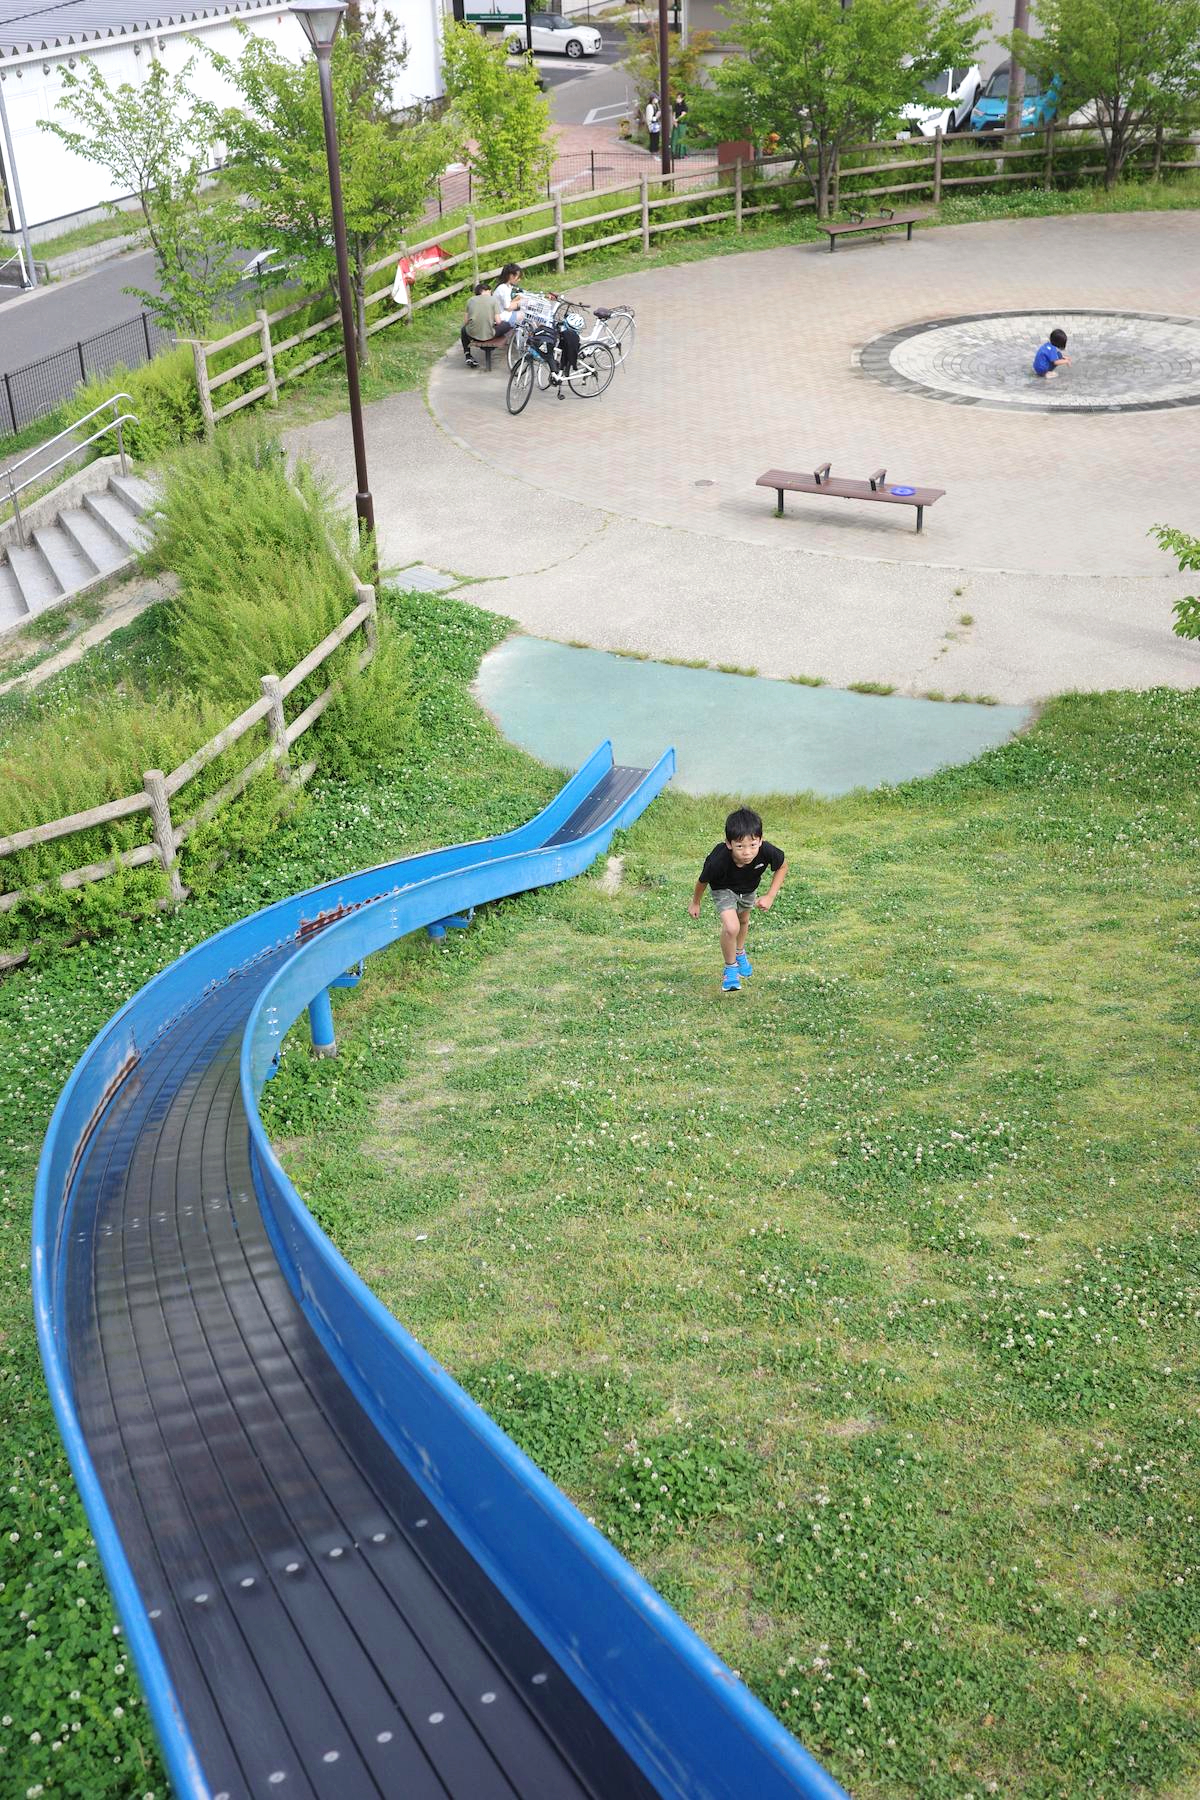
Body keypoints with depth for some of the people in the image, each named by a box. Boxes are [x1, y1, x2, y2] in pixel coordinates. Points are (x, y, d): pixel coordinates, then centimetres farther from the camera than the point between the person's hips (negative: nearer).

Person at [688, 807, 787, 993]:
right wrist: (695, 903, -2)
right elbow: (703, 881, -20)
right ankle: (730, 968, 4)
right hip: (724, 888, -4)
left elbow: (782, 866, -15)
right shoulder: (718, 861, -44)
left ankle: (740, 952, 60)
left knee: (743, 920, 28)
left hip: (749, 888, 4)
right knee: (731, 927, -24)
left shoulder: (767, 852, -40)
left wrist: (770, 896, -20)